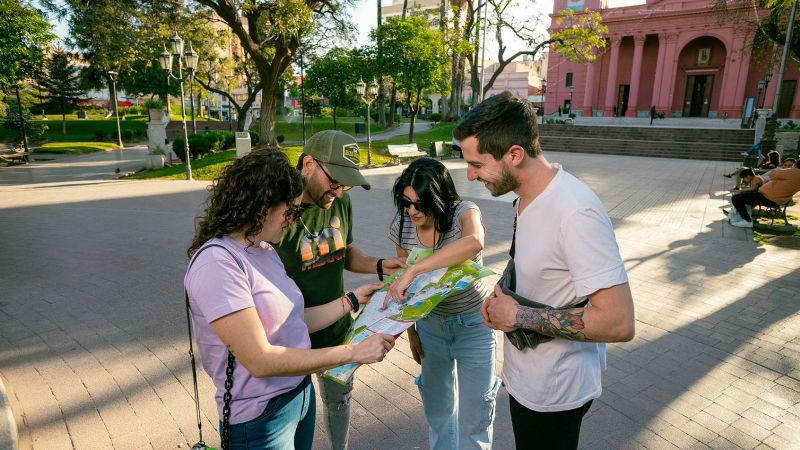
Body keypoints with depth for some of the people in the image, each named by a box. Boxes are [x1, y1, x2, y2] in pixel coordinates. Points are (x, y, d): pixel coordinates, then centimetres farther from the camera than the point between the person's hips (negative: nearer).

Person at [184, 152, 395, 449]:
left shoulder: (264, 251, 2)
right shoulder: (217, 262, -24)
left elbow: (293, 322, 5)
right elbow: (260, 361, -26)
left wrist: (352, 300, 8)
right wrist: (353, 353, -23)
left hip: (300, 394, 7)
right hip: (260, 418, -7)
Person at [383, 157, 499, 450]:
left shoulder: (463, 212, -23)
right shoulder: (402, 227, -11)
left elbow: (474, 242, -49)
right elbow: (405, 284, 2)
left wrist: (412, 271, -52)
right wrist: (411, 331, 6)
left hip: (473, 325, -3)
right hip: (430, 324, 4)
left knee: (473, 415, 11)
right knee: (437, 407, 22)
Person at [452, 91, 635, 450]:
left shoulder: (575, 213, -30)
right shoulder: (529, 195, -2)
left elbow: (618, 322, -31)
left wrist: (517, 317, -24)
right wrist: (502, 300, -4)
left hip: (553, 393, -8)